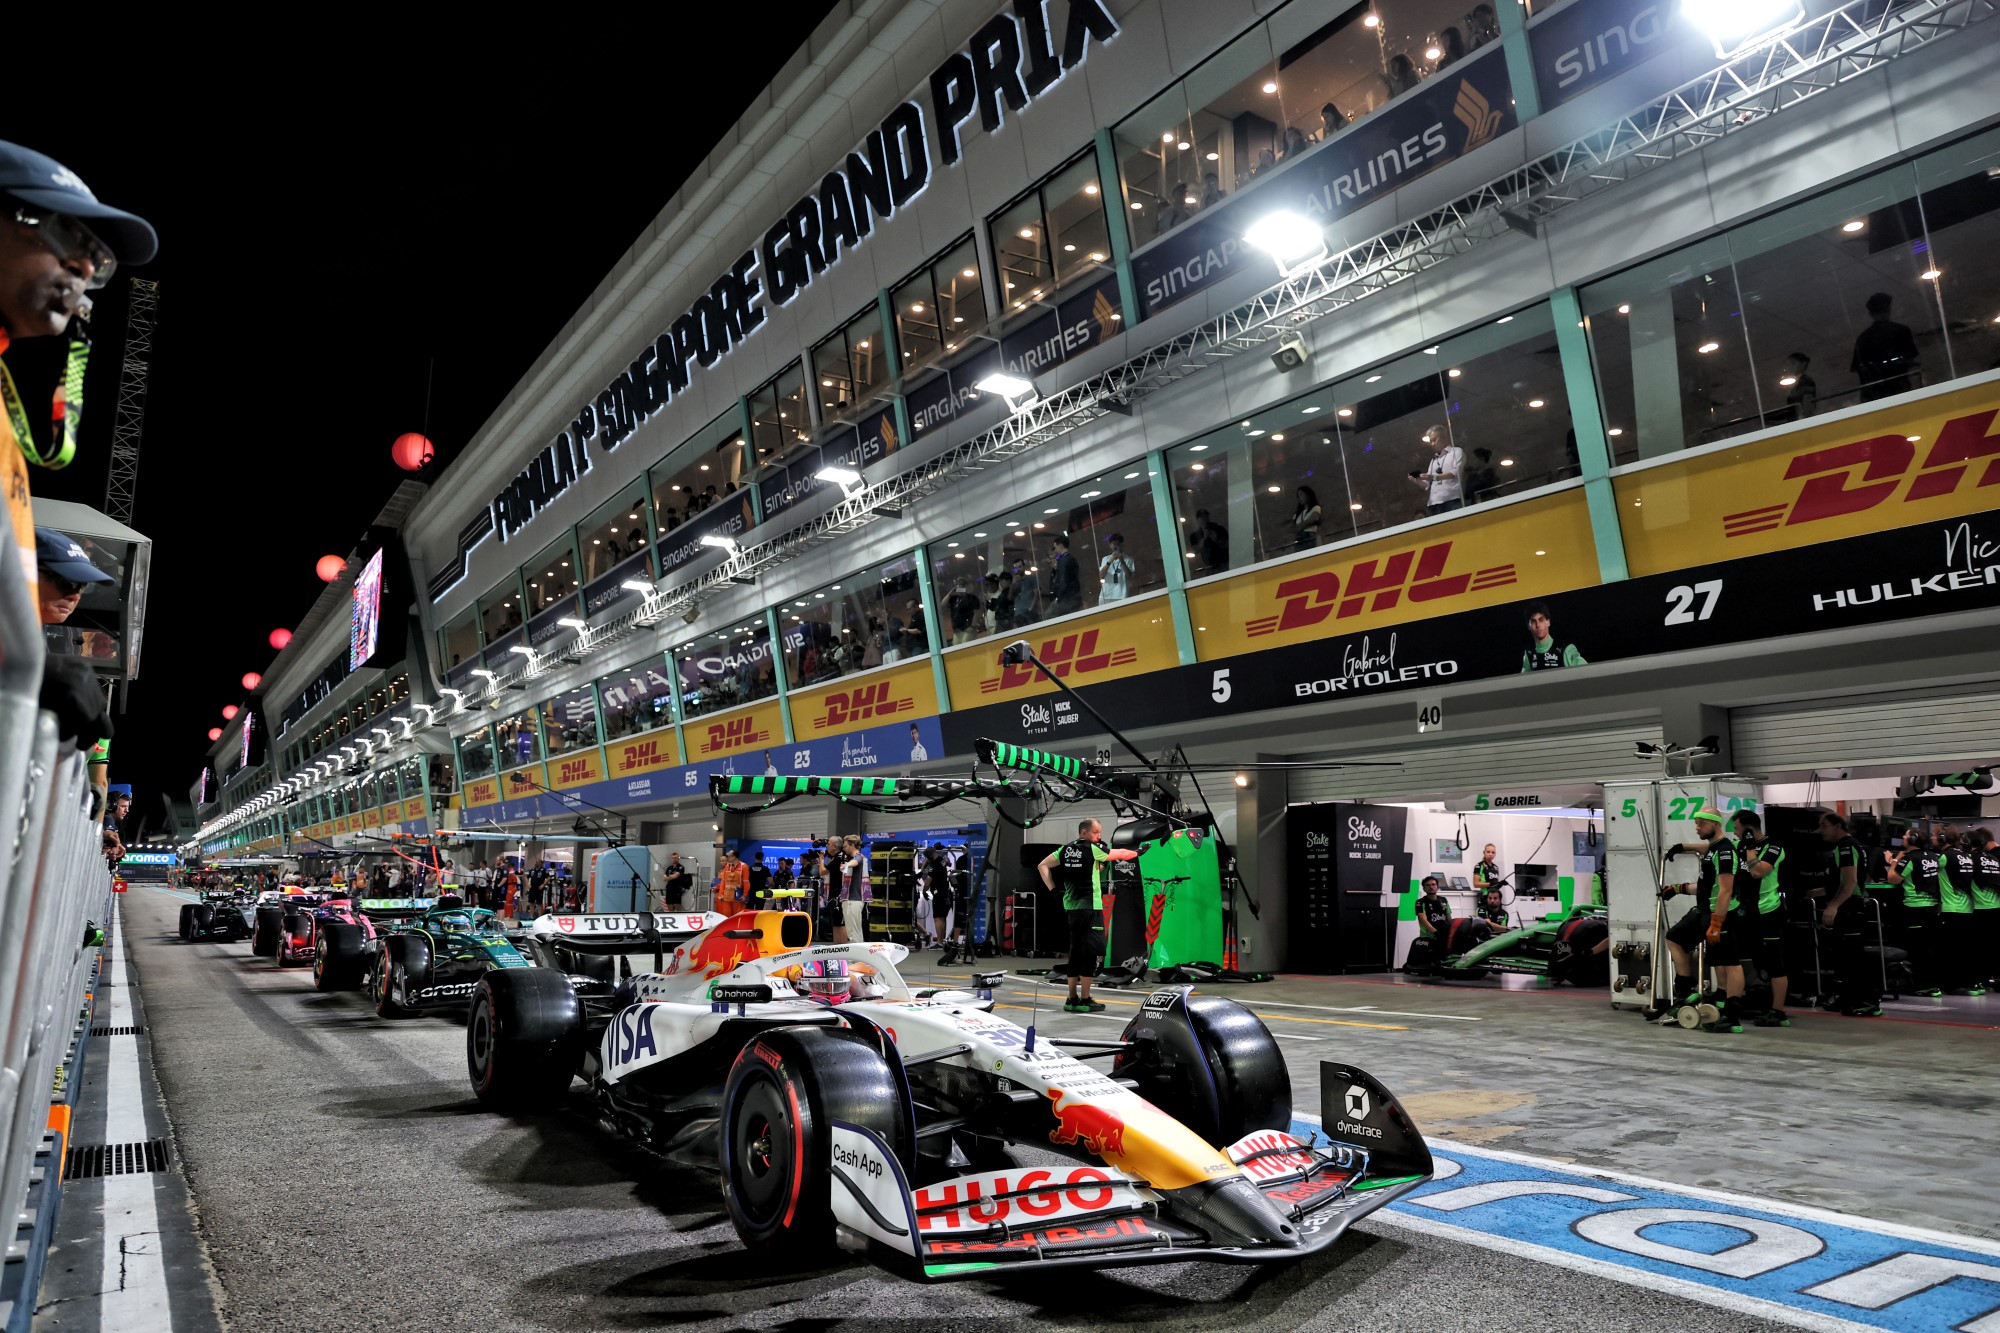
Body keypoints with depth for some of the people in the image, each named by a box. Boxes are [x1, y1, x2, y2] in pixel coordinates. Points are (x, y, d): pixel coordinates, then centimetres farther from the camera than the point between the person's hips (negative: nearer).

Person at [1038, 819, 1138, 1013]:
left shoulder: (1065, 849, 9)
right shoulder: (1092, 849, -8)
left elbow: (1043, 865, 11)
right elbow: (1119, 854, 3)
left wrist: (1053, 890, 8)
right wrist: (1137, 852, 20)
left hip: (1071, 907, 7)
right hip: (1090, 908, -7)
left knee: (1076, 952, 12)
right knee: (1090, 952, -4)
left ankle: (1072, 999, 14)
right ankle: (1085, 1000, -4)